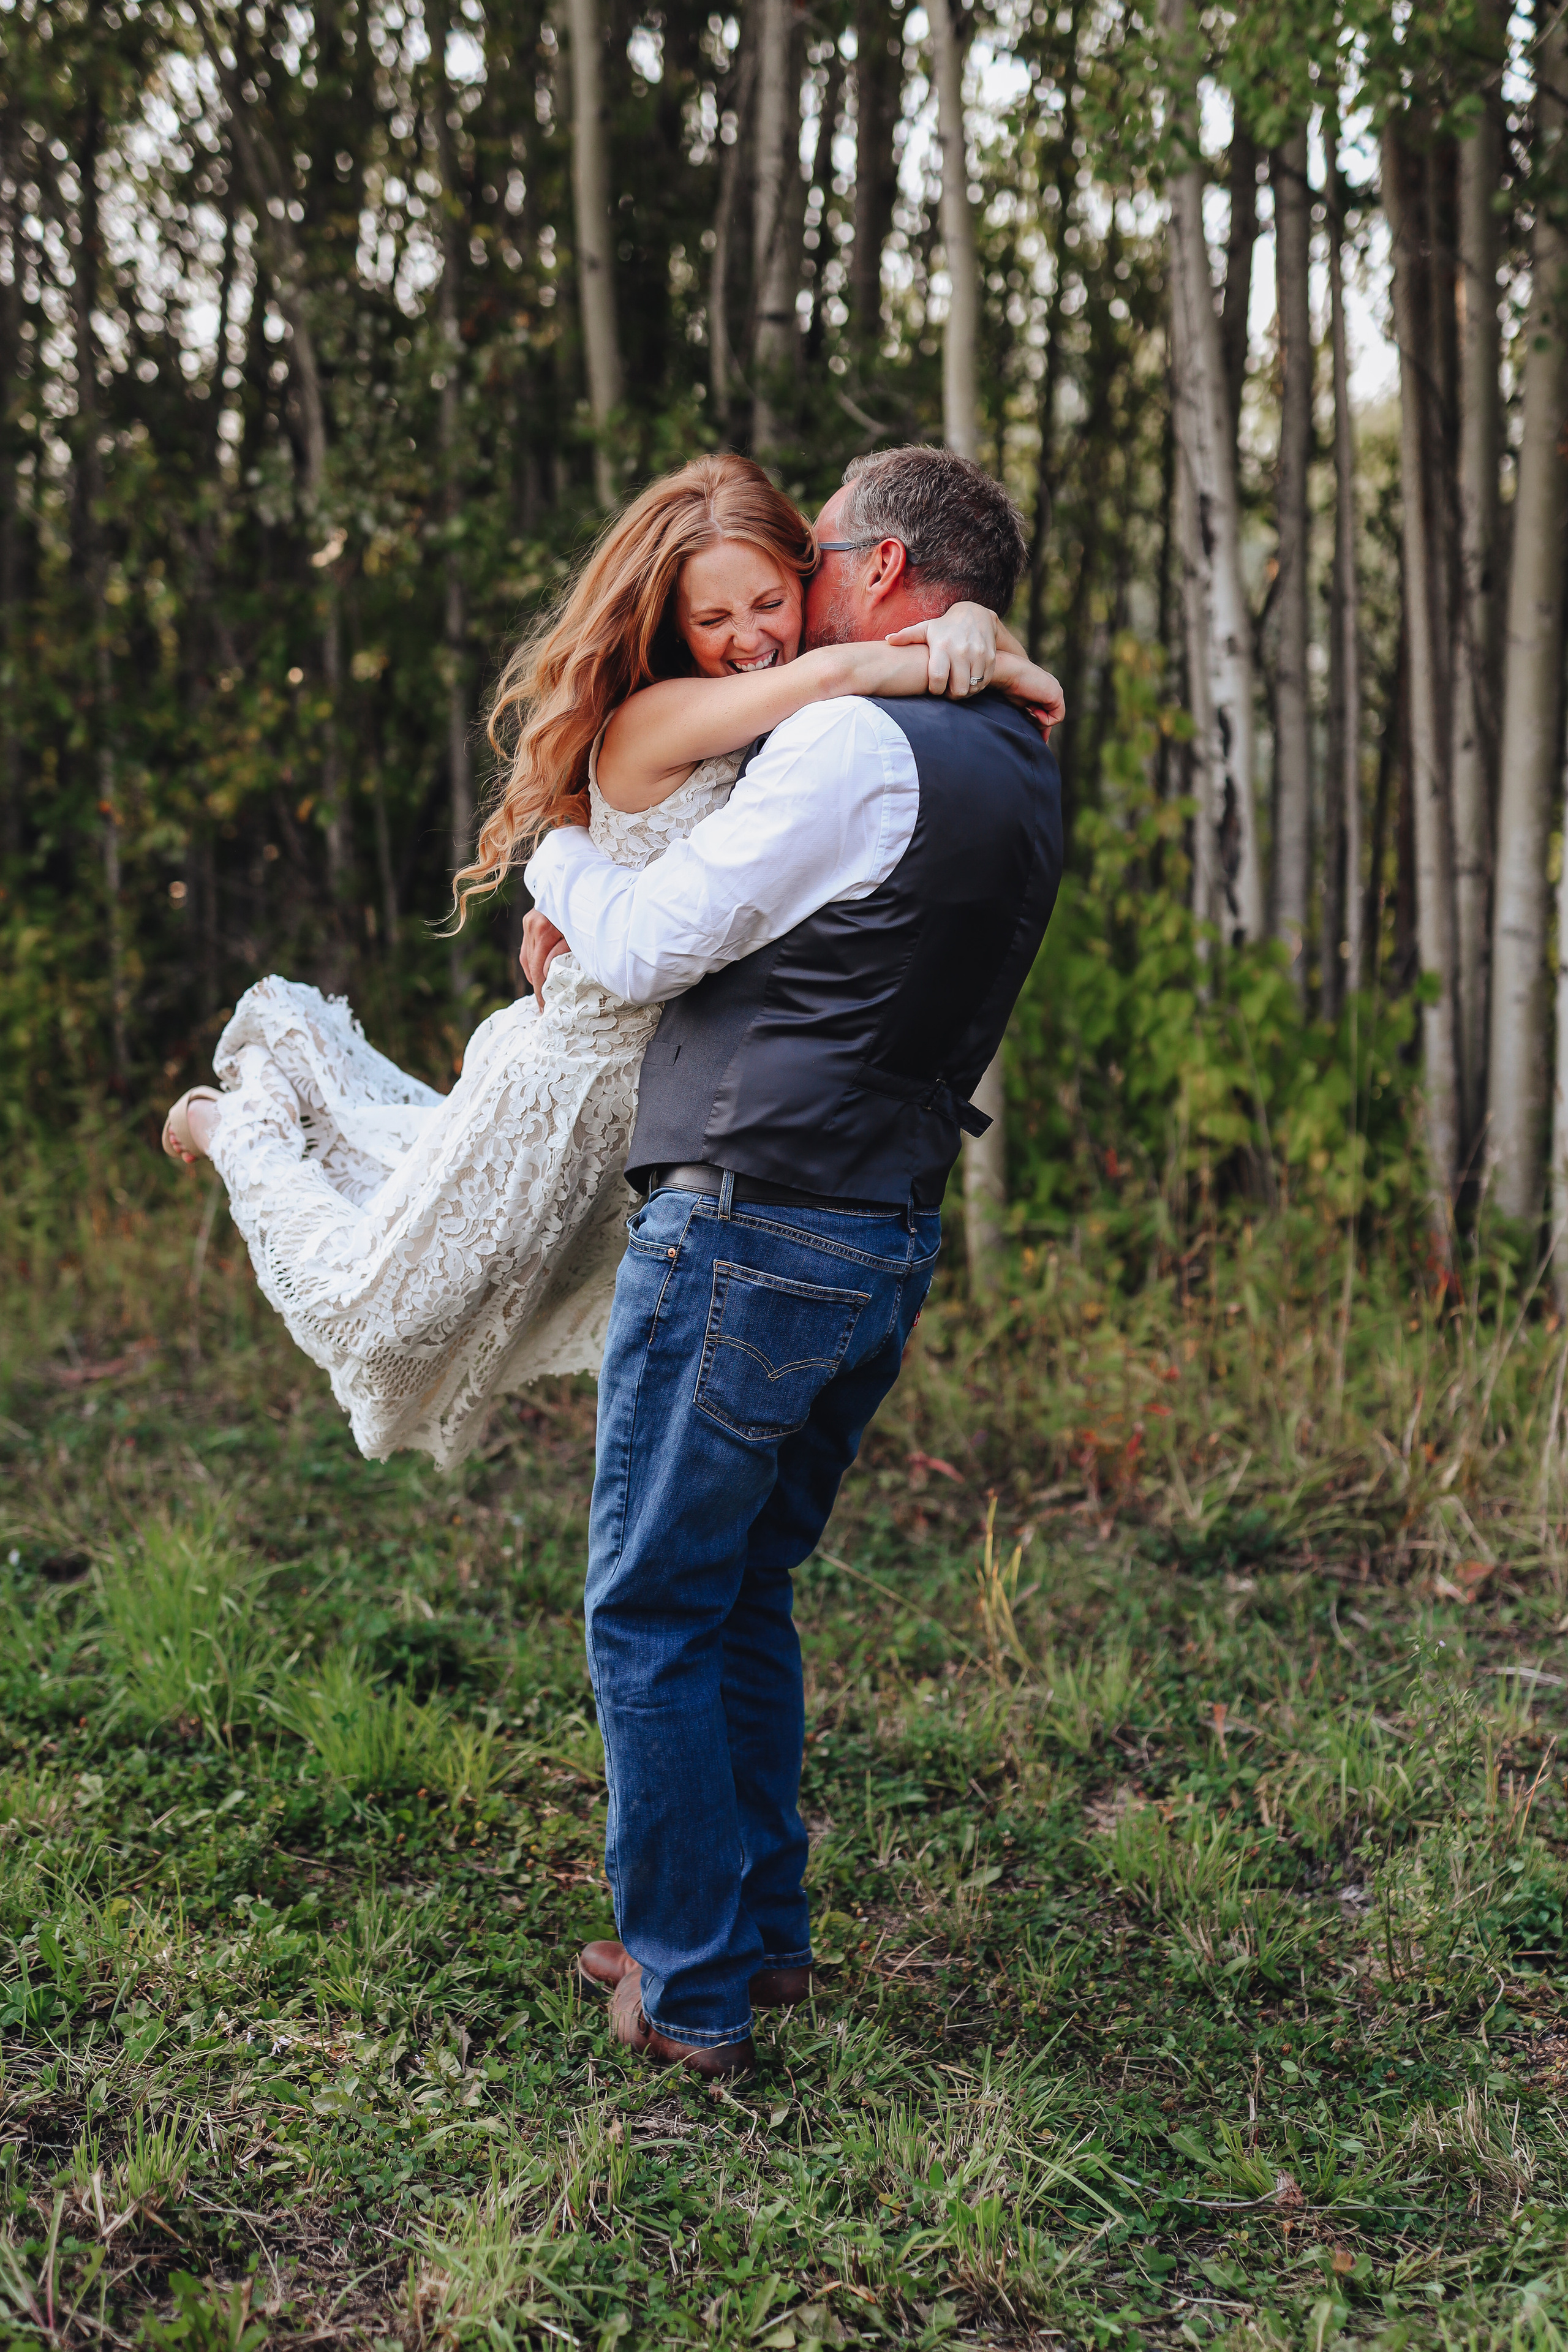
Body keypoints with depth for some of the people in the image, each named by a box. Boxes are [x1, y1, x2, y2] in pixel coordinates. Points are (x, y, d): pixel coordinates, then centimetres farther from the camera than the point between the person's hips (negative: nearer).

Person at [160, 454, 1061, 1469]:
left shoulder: (805, 734, -3)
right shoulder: (651, 720, -25)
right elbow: (830, 676, -39)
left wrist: (967, 629, -26)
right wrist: (1005, 673, -28)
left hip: (681, 1094, 7)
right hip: (576, 1072, -7)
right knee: (375, 1319, 6)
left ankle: (308, 1060, 40)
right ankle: (245, 1117, 31)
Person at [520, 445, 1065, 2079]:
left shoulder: (854, 743, -14)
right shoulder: (1018, 768, 15)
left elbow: (645, 952, -9)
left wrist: (554, 851, 11)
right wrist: (592, 899, 17)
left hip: (751, 1233, -9)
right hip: (889, 1241, 9)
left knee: (650, 1615, 3)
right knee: (743, 1596, 20)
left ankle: (689, 1993, 10)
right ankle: (764, 1933, 29)